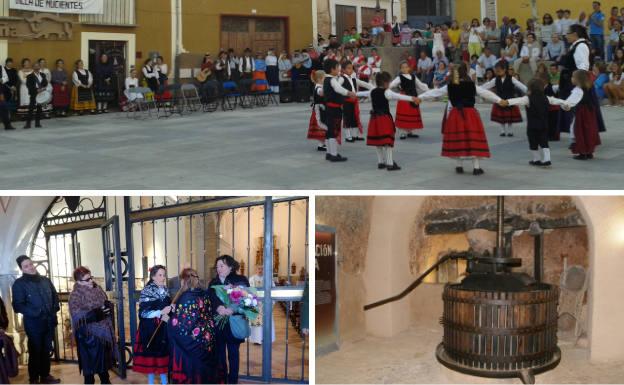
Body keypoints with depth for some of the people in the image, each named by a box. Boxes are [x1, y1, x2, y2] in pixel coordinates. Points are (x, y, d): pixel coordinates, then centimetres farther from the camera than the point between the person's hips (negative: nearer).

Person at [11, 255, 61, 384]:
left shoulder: (45, 280, 9)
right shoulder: (19, 284, -7)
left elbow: (55, 295, 18)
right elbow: (18, 306, -13)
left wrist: (55, 309, 0)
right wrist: (35, 313, -22)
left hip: (49, 321, 5)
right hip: (33, 323, -5)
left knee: (46, 350, 15)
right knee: (35, 352, 1)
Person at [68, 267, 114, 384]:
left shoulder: (97, 289, 6)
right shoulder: (76, 295, -14)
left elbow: (106, 303, 18)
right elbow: (77, 315, -25)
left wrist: (108, 306, -7)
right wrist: (96, 313, -31)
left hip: (103, 332, 7)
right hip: (89, 335, -7)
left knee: (104, 360, 19)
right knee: (90, 363, 1)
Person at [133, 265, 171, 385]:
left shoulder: (165, 290, 9)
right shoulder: (147, 291, -9)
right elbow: (143, 312, -15)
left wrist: (167, 315, -8)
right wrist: (160, 313, -23)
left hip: (164, 328, 5)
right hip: (150, 329, -5)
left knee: (163, 353, 7)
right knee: (151, 354, 1)